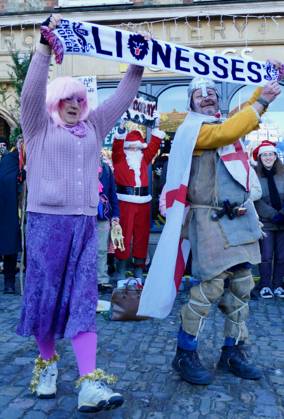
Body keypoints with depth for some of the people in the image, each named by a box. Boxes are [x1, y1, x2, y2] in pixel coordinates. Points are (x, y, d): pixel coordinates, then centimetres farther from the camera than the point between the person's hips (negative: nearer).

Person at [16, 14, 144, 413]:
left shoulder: (94, 127, 17)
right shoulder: (38, 126, 6)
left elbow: (122, 98, 18)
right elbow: (32, 90, -10)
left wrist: (138, 65, 13)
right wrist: (46, 45, -17)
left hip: (85, 222, 3)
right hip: (47, 220, -3)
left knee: (83, 300, -3)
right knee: (45, 294, 5)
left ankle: (90, 384, -7)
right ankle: (47, 362, 27)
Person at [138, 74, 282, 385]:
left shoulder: (226, 123, 17)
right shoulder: (192, 129, -7)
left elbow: (248, 117, 31)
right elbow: (227, 133, -23)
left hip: (239, 217, 8)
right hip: (211, 219, -8)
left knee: (241, 284, 9)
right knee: (211, 285, -11)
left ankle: (232, 352, 22)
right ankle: (185, 354, 5)